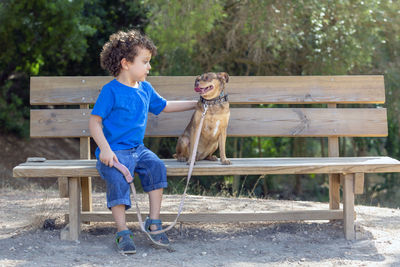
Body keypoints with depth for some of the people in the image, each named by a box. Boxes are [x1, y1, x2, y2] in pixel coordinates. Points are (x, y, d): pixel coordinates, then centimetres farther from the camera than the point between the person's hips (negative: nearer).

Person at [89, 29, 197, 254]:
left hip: (138, 149, 6)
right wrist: (104, 149, -22)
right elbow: (95, 121, -9)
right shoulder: (111, 90, -7)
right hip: (115, 150, -6)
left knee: (157, 166, -20)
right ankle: (123, 232, -23)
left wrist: (196, 104, 31)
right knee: (117, 175, -32)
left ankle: (154, 222, -10)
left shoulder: (145, 89, 14)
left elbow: (164, 106, 31)